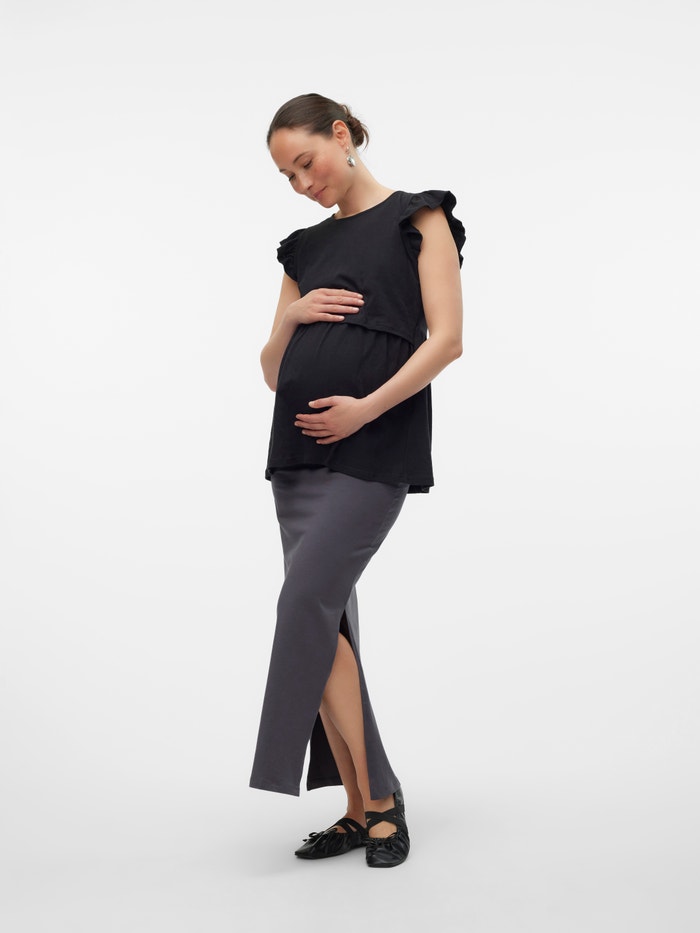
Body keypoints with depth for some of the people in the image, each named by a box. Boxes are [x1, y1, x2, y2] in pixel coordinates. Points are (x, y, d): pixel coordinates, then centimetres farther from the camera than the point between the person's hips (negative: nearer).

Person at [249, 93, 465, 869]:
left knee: (307, 601, -17)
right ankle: (367, 804, 12)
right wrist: (292, 316, 0)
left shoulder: (417, 218, 6)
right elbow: (272, 372, 20)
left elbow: (446, 338, -6)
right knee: (326, 622, 3)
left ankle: (374, 803, -5)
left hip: (373, 449, -6)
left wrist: (366, 407, -17)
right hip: (299, 448, 6)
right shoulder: (304, 249, 21)